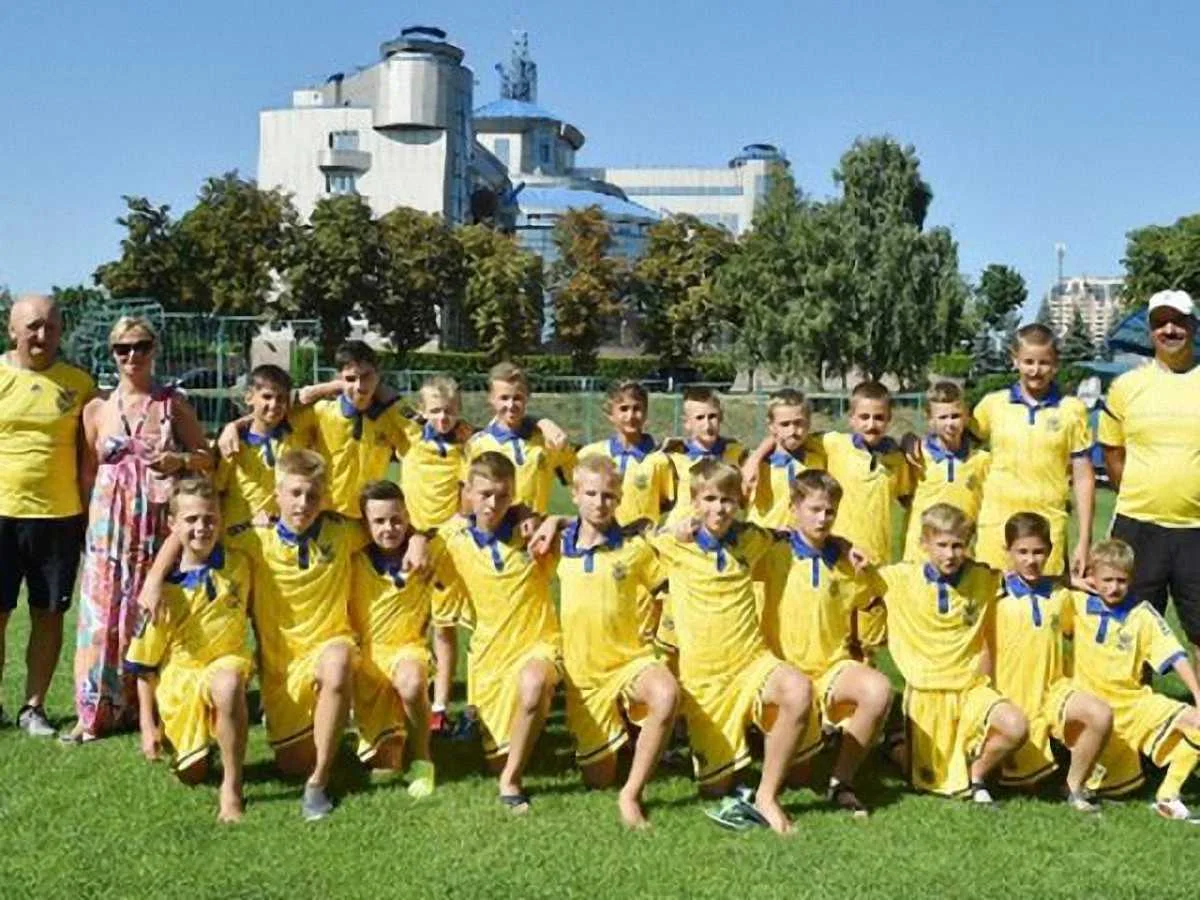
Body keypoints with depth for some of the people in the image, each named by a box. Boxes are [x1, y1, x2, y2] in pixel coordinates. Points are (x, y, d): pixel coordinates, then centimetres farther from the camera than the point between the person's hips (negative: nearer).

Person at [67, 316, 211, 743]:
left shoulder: (173, 403, 4)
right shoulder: (97, 409, 7)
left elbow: (207, 457, 8)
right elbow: (88, 470, 11)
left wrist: (180, 461, -12)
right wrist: (88, 522, 1)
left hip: (161, 522, -1)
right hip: (111, 523, 1)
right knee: (104, 613, 0)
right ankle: (97, 710, 9)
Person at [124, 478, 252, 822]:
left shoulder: (238, 566, -6)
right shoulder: (165, 589, -11)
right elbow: (145, 664, -2)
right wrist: (147, 726, -2)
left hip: (226, 661, 0)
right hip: (179, 676, 0)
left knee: (228, 684, -38)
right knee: (193, 774, 0)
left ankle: (232, 787, -25)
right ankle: (199, 745, 38)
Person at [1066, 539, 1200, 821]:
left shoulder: (1142, 614, -5)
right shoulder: (1078, 605, -3)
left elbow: (1174, 657, -10)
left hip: (1135, 701, 1)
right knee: (1115, 786, -4)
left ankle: (1168, 795, -13)